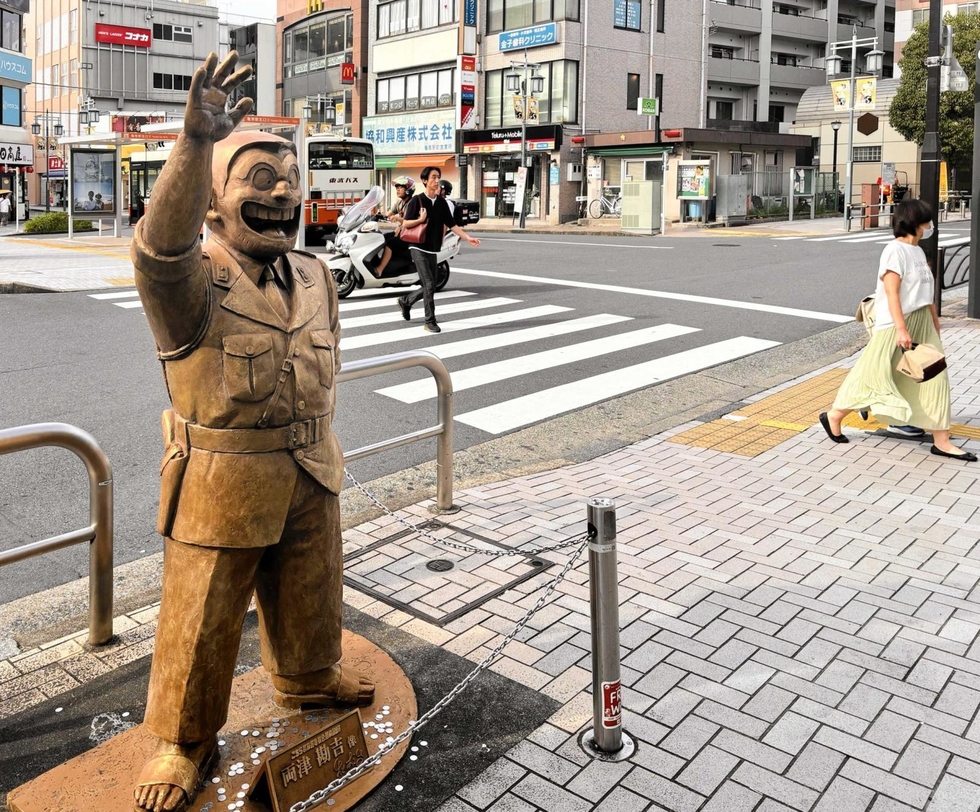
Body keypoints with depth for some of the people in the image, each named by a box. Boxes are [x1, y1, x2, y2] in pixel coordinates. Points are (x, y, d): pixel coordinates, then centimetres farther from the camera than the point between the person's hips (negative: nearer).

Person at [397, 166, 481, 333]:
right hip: (419, 248, -6)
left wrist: (468, 238, -1)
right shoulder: (418, 200, -7)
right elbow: (405, 224, -6)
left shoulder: (441, 202, 7)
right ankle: (430, 322, -4)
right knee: (429, 285, -13)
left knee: (429, 287, 10)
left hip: (433, 249, 6)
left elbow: (451, 224, 8)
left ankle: (406, 301, 36)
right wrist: (421, 219, -21)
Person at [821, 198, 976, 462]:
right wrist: (901, 329, -25)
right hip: (896, 324, -9)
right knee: (875, 375, -2)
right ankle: (833, 416, 16)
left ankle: (941, 441, 9)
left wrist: (935, 322, 19)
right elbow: (891, 292, -20)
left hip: (922, 324, 9)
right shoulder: (895, 250, -13)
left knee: (934, 377, 5)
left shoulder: (918, 251, 14)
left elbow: (925, 292, 19)